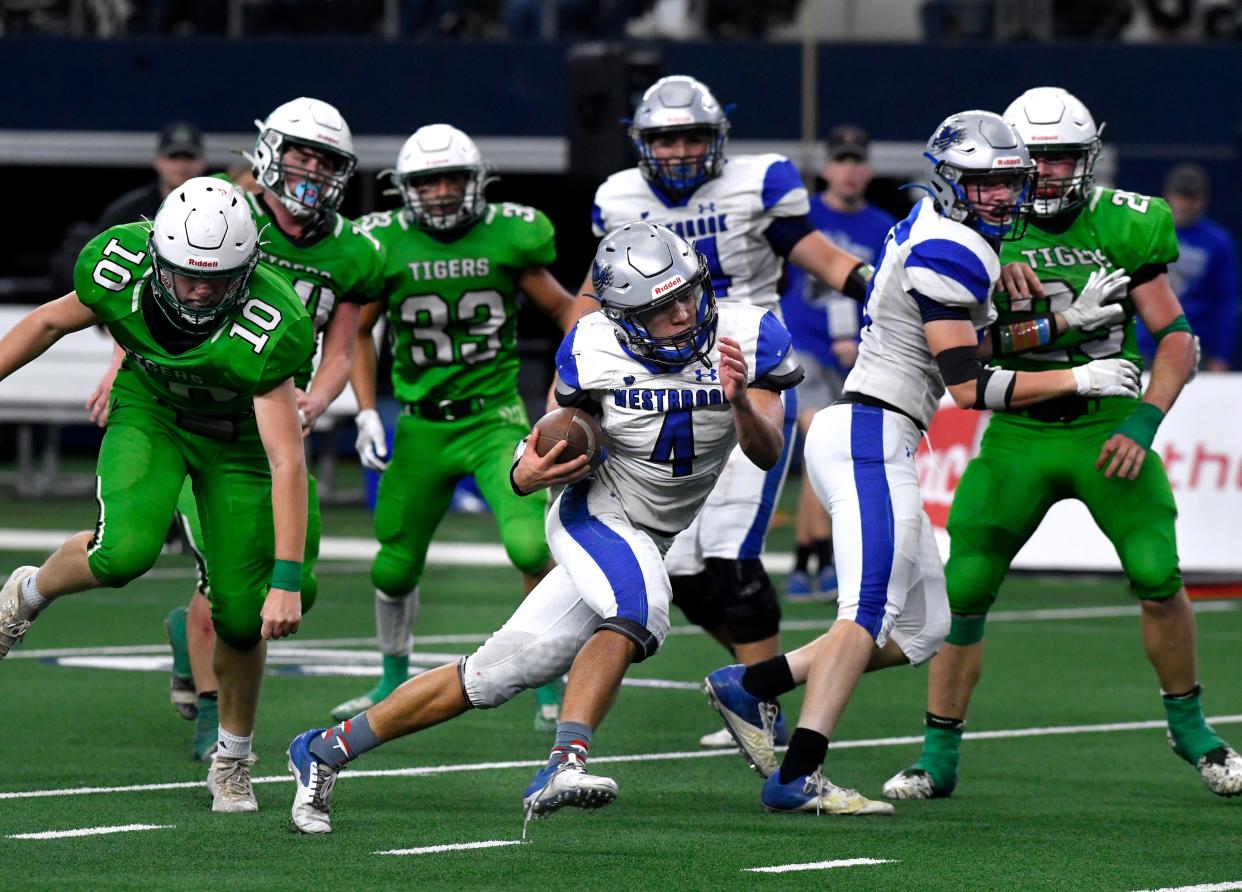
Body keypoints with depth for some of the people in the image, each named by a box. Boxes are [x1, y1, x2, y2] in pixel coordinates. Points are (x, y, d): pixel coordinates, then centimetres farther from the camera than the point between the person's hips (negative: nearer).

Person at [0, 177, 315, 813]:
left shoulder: (267, 327, -37)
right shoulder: (124, 266, -28)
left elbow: (286, 462, -36)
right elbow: (52, 322, -5)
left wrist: (286, 581, -39)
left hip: (237, 437, -1)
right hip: (150, 414, 1)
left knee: (241, 615, -3)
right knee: (125, 550, -27)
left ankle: (233, 761, 24)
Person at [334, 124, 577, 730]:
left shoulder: (509, 236, -6)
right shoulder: (387, 245, -4)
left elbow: (560, 307, 8)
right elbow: (360, 332, 11)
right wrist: (367, 414, 3)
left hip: (496, 419, -2)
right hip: (423, 426, 2)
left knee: (531, 547, -21)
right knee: (395, 567, 10)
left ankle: (551, 685, -3)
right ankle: (394, 683, 37)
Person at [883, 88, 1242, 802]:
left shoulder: (1121, 227, -4)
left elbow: (1177, 339, -2)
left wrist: (1143, 424, -13)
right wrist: (996, 290, -19)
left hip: (1105, 426, -1)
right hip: (1017, 433, 1)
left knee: (1158, 576, -13)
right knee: (964, 589, -7)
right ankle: (939, 756, 7)